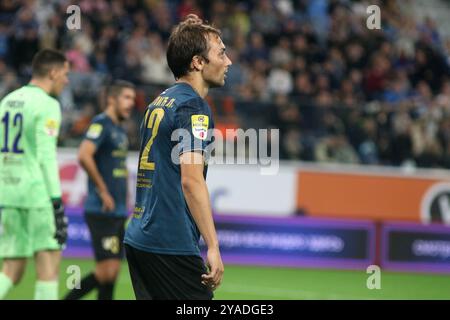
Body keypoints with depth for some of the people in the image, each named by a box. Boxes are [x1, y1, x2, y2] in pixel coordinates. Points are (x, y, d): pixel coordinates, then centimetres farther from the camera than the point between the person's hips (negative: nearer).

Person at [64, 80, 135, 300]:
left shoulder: (120, 131, 18)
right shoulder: (101, 124, -10)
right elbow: (84, 155, -25)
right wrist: (102, 190, -19)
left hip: (117, 213, 9)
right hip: (102, 213, -9)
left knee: (112, 274, 7)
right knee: (105, 273, -11)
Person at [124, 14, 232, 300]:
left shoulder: (160, 102, 17)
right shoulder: (193, 107, -11)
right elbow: (191, 180, -20)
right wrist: (213, 247, -23)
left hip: (139, 239, 9)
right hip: (171, 244, -9)